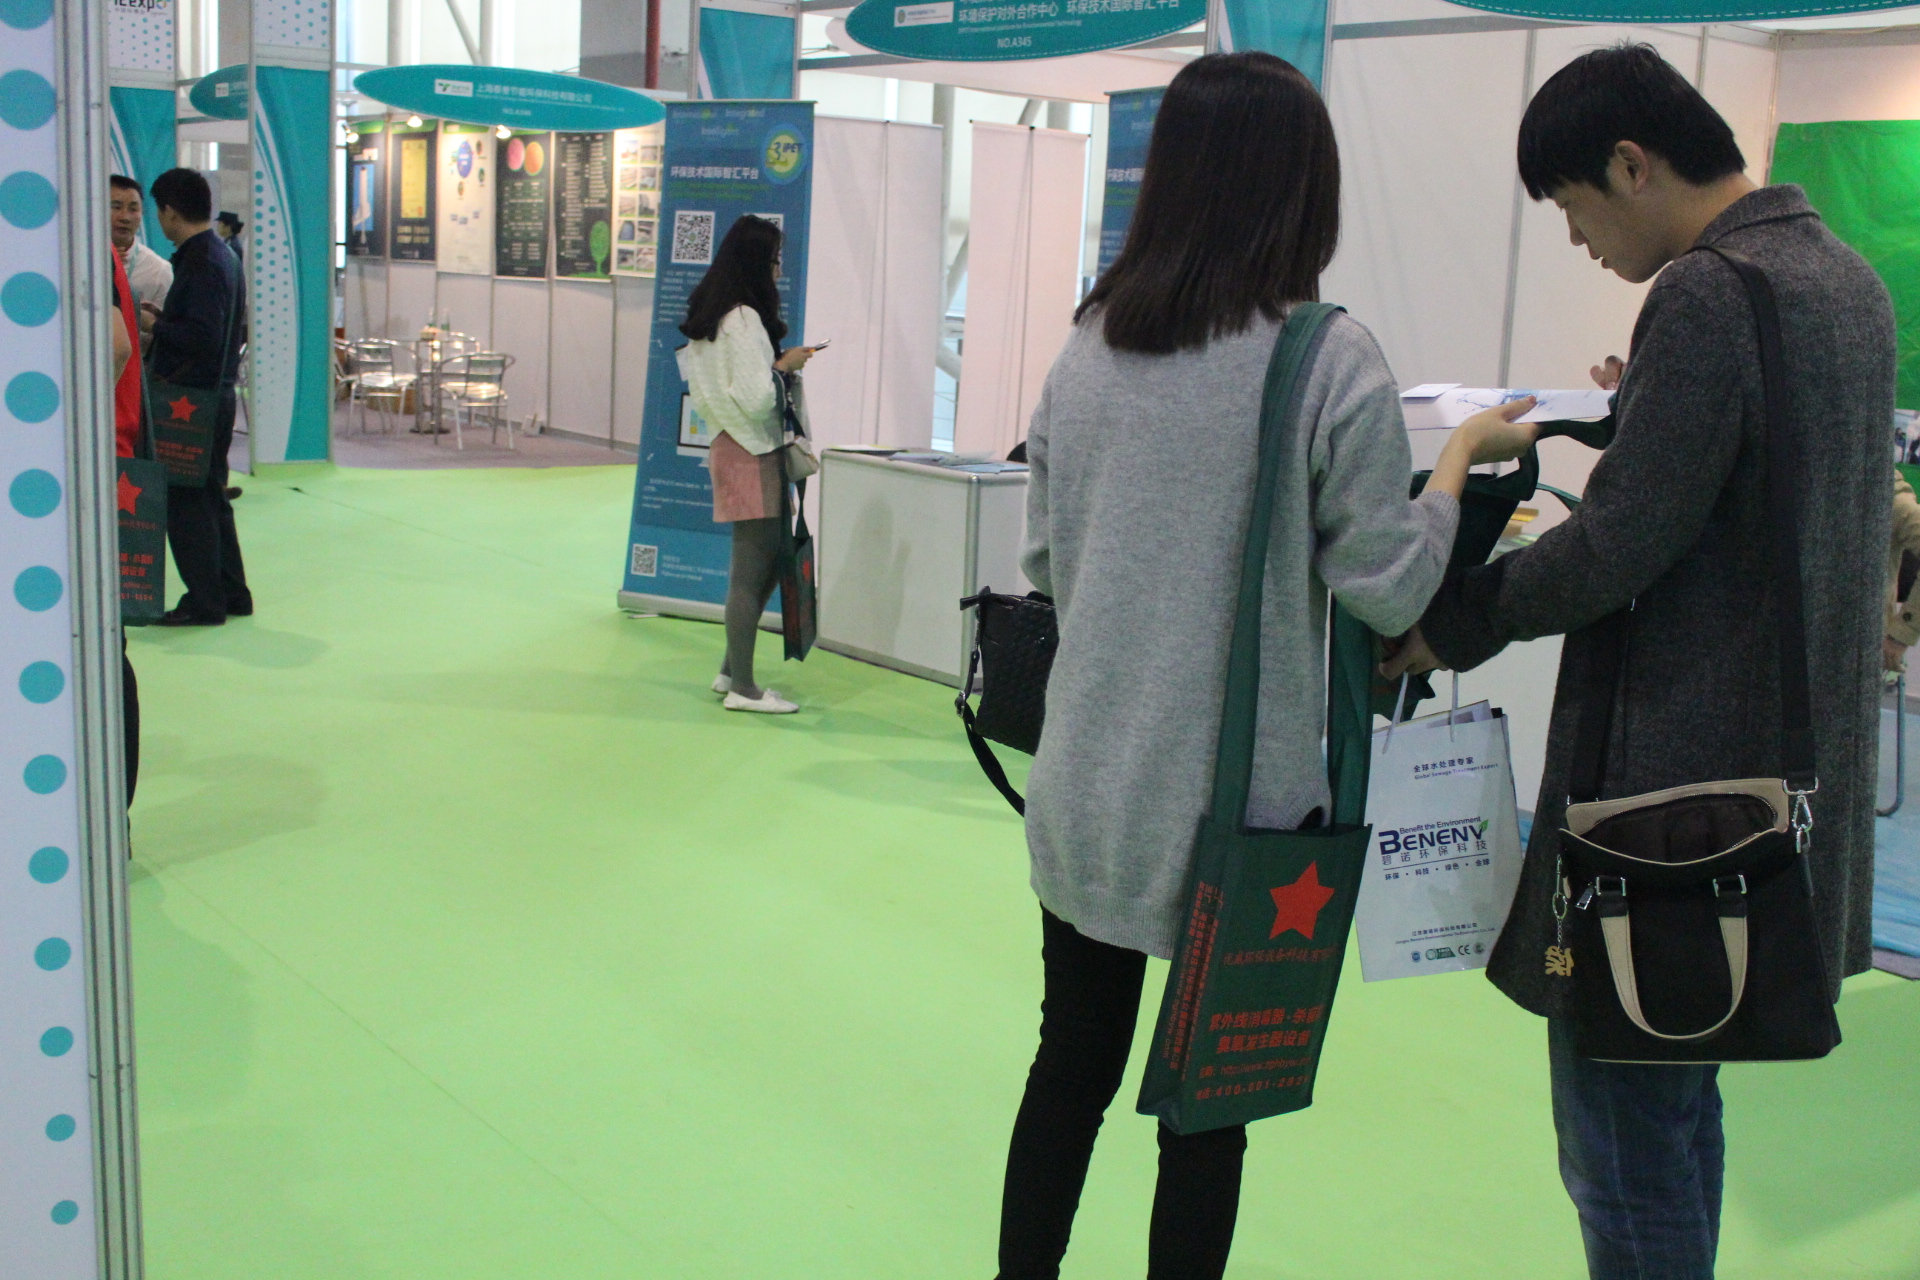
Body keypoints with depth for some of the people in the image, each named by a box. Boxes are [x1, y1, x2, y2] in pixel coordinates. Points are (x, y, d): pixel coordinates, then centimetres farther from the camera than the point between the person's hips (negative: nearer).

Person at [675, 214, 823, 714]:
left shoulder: (710, 314, 12)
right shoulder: (743, 319, -18)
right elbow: (756, 398, -21)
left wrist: (777, 365, 14)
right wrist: (786, 365, -7)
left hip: (733, 445, 10)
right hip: (751, 452, -10)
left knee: (766, 561, 16)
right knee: (751, 569, -4)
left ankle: (732, 670, 22)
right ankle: (741, 687, 3)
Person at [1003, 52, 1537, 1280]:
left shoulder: (1088, 349, 1)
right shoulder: (1330, 359, -13)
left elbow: (1046, 564, 8)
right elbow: (1389, 590, -11)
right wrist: (1463, 455, 3)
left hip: (1088, 794, 5)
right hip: (1236, 804, -4)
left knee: (1070, 1067, 18)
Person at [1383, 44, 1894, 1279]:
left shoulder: (1706, 296, -17)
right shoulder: (1845, 274, 13)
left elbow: (1619, 544, -20)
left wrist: (1454, 622, -9)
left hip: (1676, 784, -10)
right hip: (1788, 769, 10)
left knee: (1623, 1132, -1)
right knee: (1677, 1104, 22)